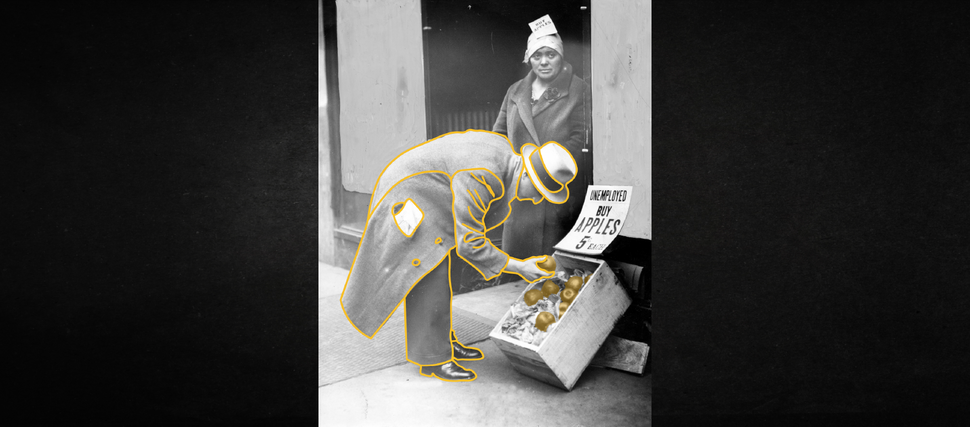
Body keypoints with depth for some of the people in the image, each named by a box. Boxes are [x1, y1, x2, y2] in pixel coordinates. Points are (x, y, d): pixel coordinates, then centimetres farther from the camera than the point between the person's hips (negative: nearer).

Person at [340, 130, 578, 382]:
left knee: (439, 275, 13)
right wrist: (519, 267, -24)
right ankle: (432, 359, 1)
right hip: (407, 198, -10)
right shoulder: (481, 178, -34)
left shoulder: (504, 150, -6)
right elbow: (469, 244, -29)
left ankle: (442, 342, 24)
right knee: (430, 280, -9)